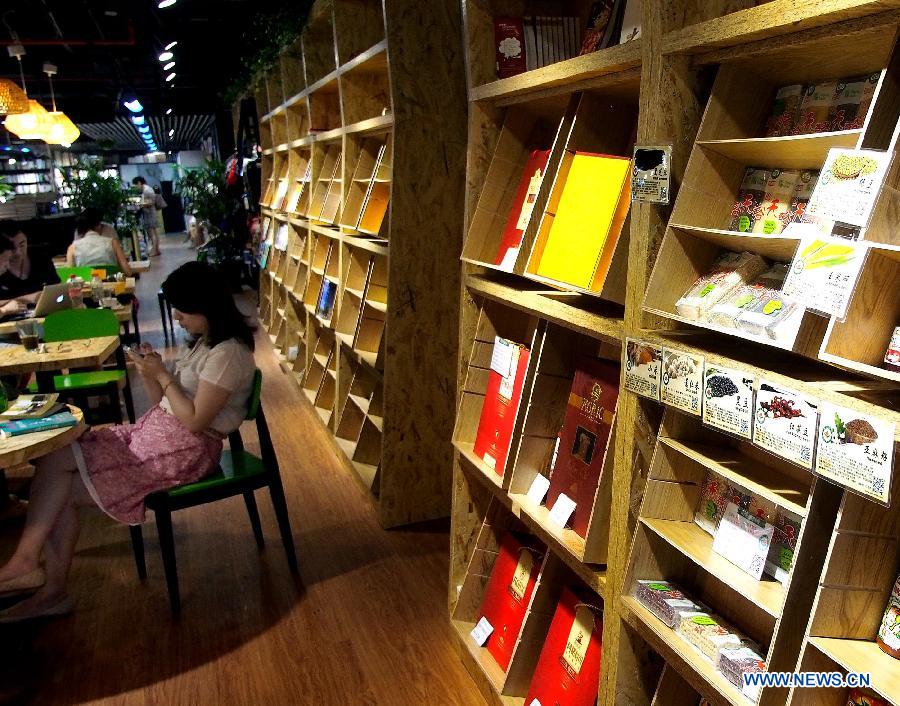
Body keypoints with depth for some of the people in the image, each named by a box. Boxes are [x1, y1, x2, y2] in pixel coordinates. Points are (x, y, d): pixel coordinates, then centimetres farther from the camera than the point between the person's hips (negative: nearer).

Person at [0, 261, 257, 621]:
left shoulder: (227, 353, -17)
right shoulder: (202, 342, 14)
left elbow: (195, 422, -20)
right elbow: (164, 402, 15)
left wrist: (162, 375, -14)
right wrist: (150, 372, -3)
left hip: (184, 449, -9)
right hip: (153, 430, 9)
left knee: (55, 462, -12)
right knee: (60, 488, -4)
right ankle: (53, 590, 3)